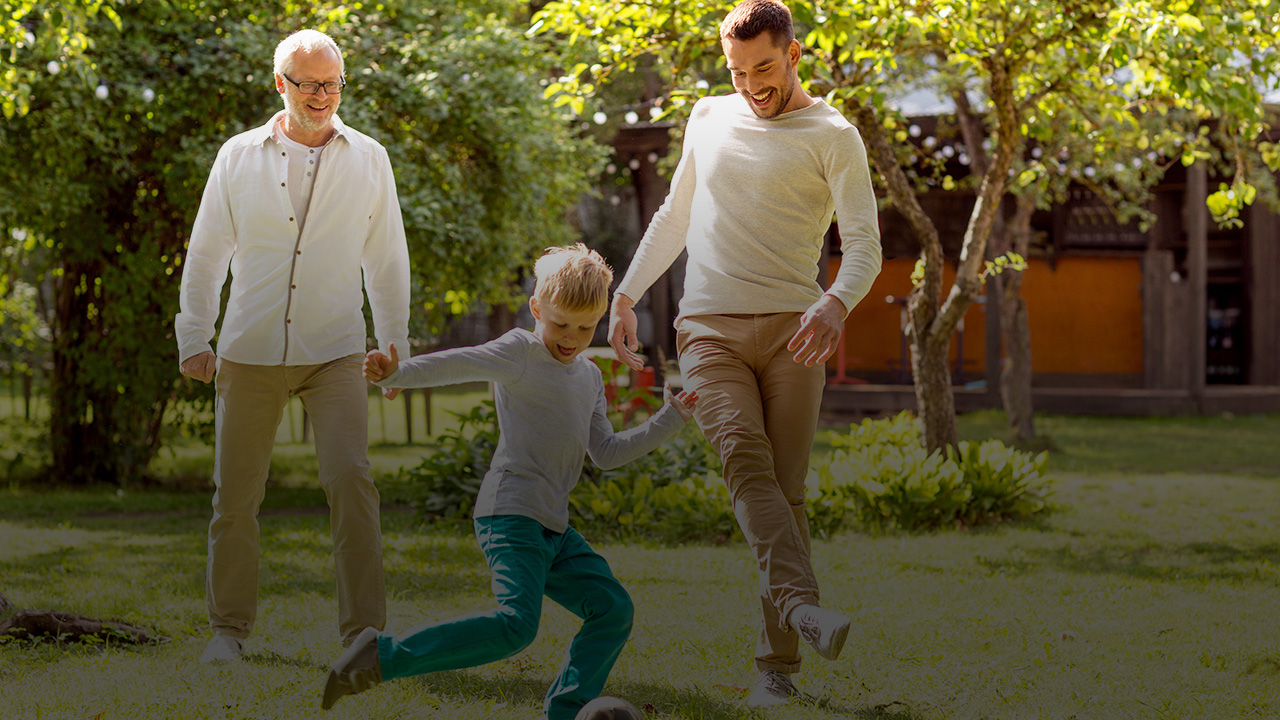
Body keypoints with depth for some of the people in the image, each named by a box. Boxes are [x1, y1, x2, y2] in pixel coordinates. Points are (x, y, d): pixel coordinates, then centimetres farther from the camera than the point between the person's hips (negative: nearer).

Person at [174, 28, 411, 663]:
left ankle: (364, 630, -10)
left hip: (334, 353, -1)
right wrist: (193, 338, 6)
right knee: (235, 494, 4)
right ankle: (229, 627, 19)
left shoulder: (368, 159, 5)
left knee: (350, 479, -15)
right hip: (250, 354, 1)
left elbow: (387, 259, 12)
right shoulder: (239, 157, 4)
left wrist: (394, 345, 11)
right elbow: (206, 253, 10)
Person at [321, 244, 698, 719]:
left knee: (613, 609, 5)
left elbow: (606, 453, 23)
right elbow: (459, 364, -18)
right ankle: (381, 655, -21)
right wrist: (398, 374, -35)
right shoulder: (521, 352, -4)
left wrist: (669, 420, 19)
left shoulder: (589, 377, 21)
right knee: (515, 624, -24)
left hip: (552, 528, 9)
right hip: (510, 515, -9)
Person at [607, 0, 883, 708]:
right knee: (745, 458, -23)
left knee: (785, 488, -7)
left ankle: (776, 665, -4)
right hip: (709, 330, 2)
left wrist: (836, 303, -25)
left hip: (792, 329, -2)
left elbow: (863, 243, -6)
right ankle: (801, 603, -40)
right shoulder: (709, 118, 17)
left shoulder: (832, 136, 3)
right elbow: (674, 218, 29)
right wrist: (626, 294, 22)